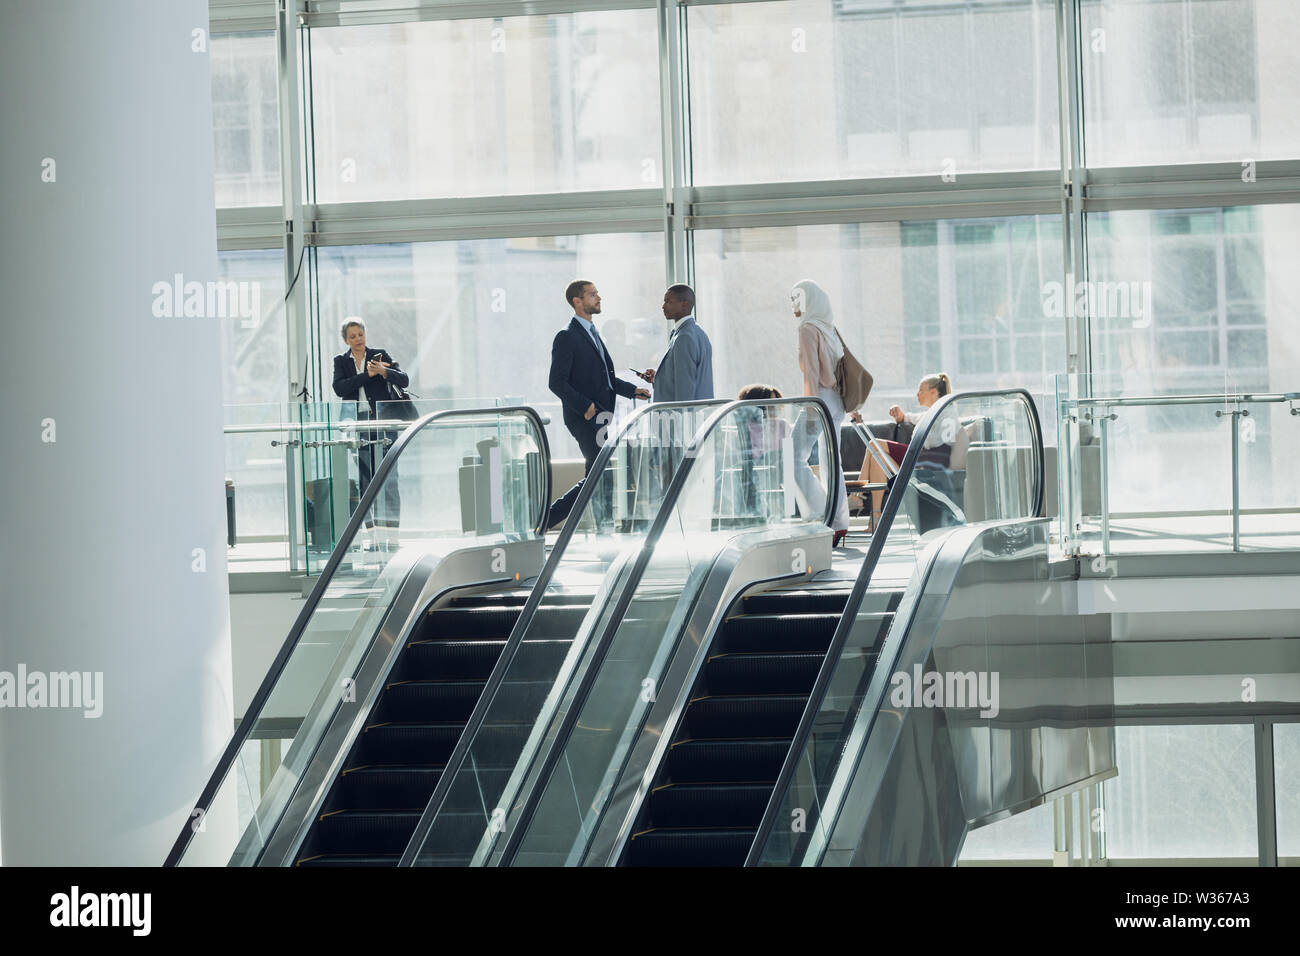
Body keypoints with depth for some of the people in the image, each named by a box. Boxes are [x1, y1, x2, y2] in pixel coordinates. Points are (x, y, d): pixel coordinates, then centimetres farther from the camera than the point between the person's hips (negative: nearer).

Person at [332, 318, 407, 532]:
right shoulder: (341, 361, 12)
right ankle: (369, 527, 2)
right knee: (362, 477, 0)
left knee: (387, 474, -8)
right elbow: (339, 388, -6)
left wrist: (383, 371, -18)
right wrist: (367, 375, -13)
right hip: (356, 422, 1)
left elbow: (404, 380, 1)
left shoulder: (379, 355, 9)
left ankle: (391, 527, -9)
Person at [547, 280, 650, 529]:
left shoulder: (591, 333, 20)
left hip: (600, 418, 10)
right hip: (584, 420, -10)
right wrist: (585, 407, -21)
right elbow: (557, 383, -15)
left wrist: (633, 390, 13)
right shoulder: (567, 337, -10)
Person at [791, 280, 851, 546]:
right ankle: (839, 522, 6)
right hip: (837, 399, 9)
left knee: (796, 458, -7)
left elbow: (811, 371, -16)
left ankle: (823, 514, -13)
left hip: (820, 397, -9)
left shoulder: (809, 329, -11)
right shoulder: (830, 327, 13)